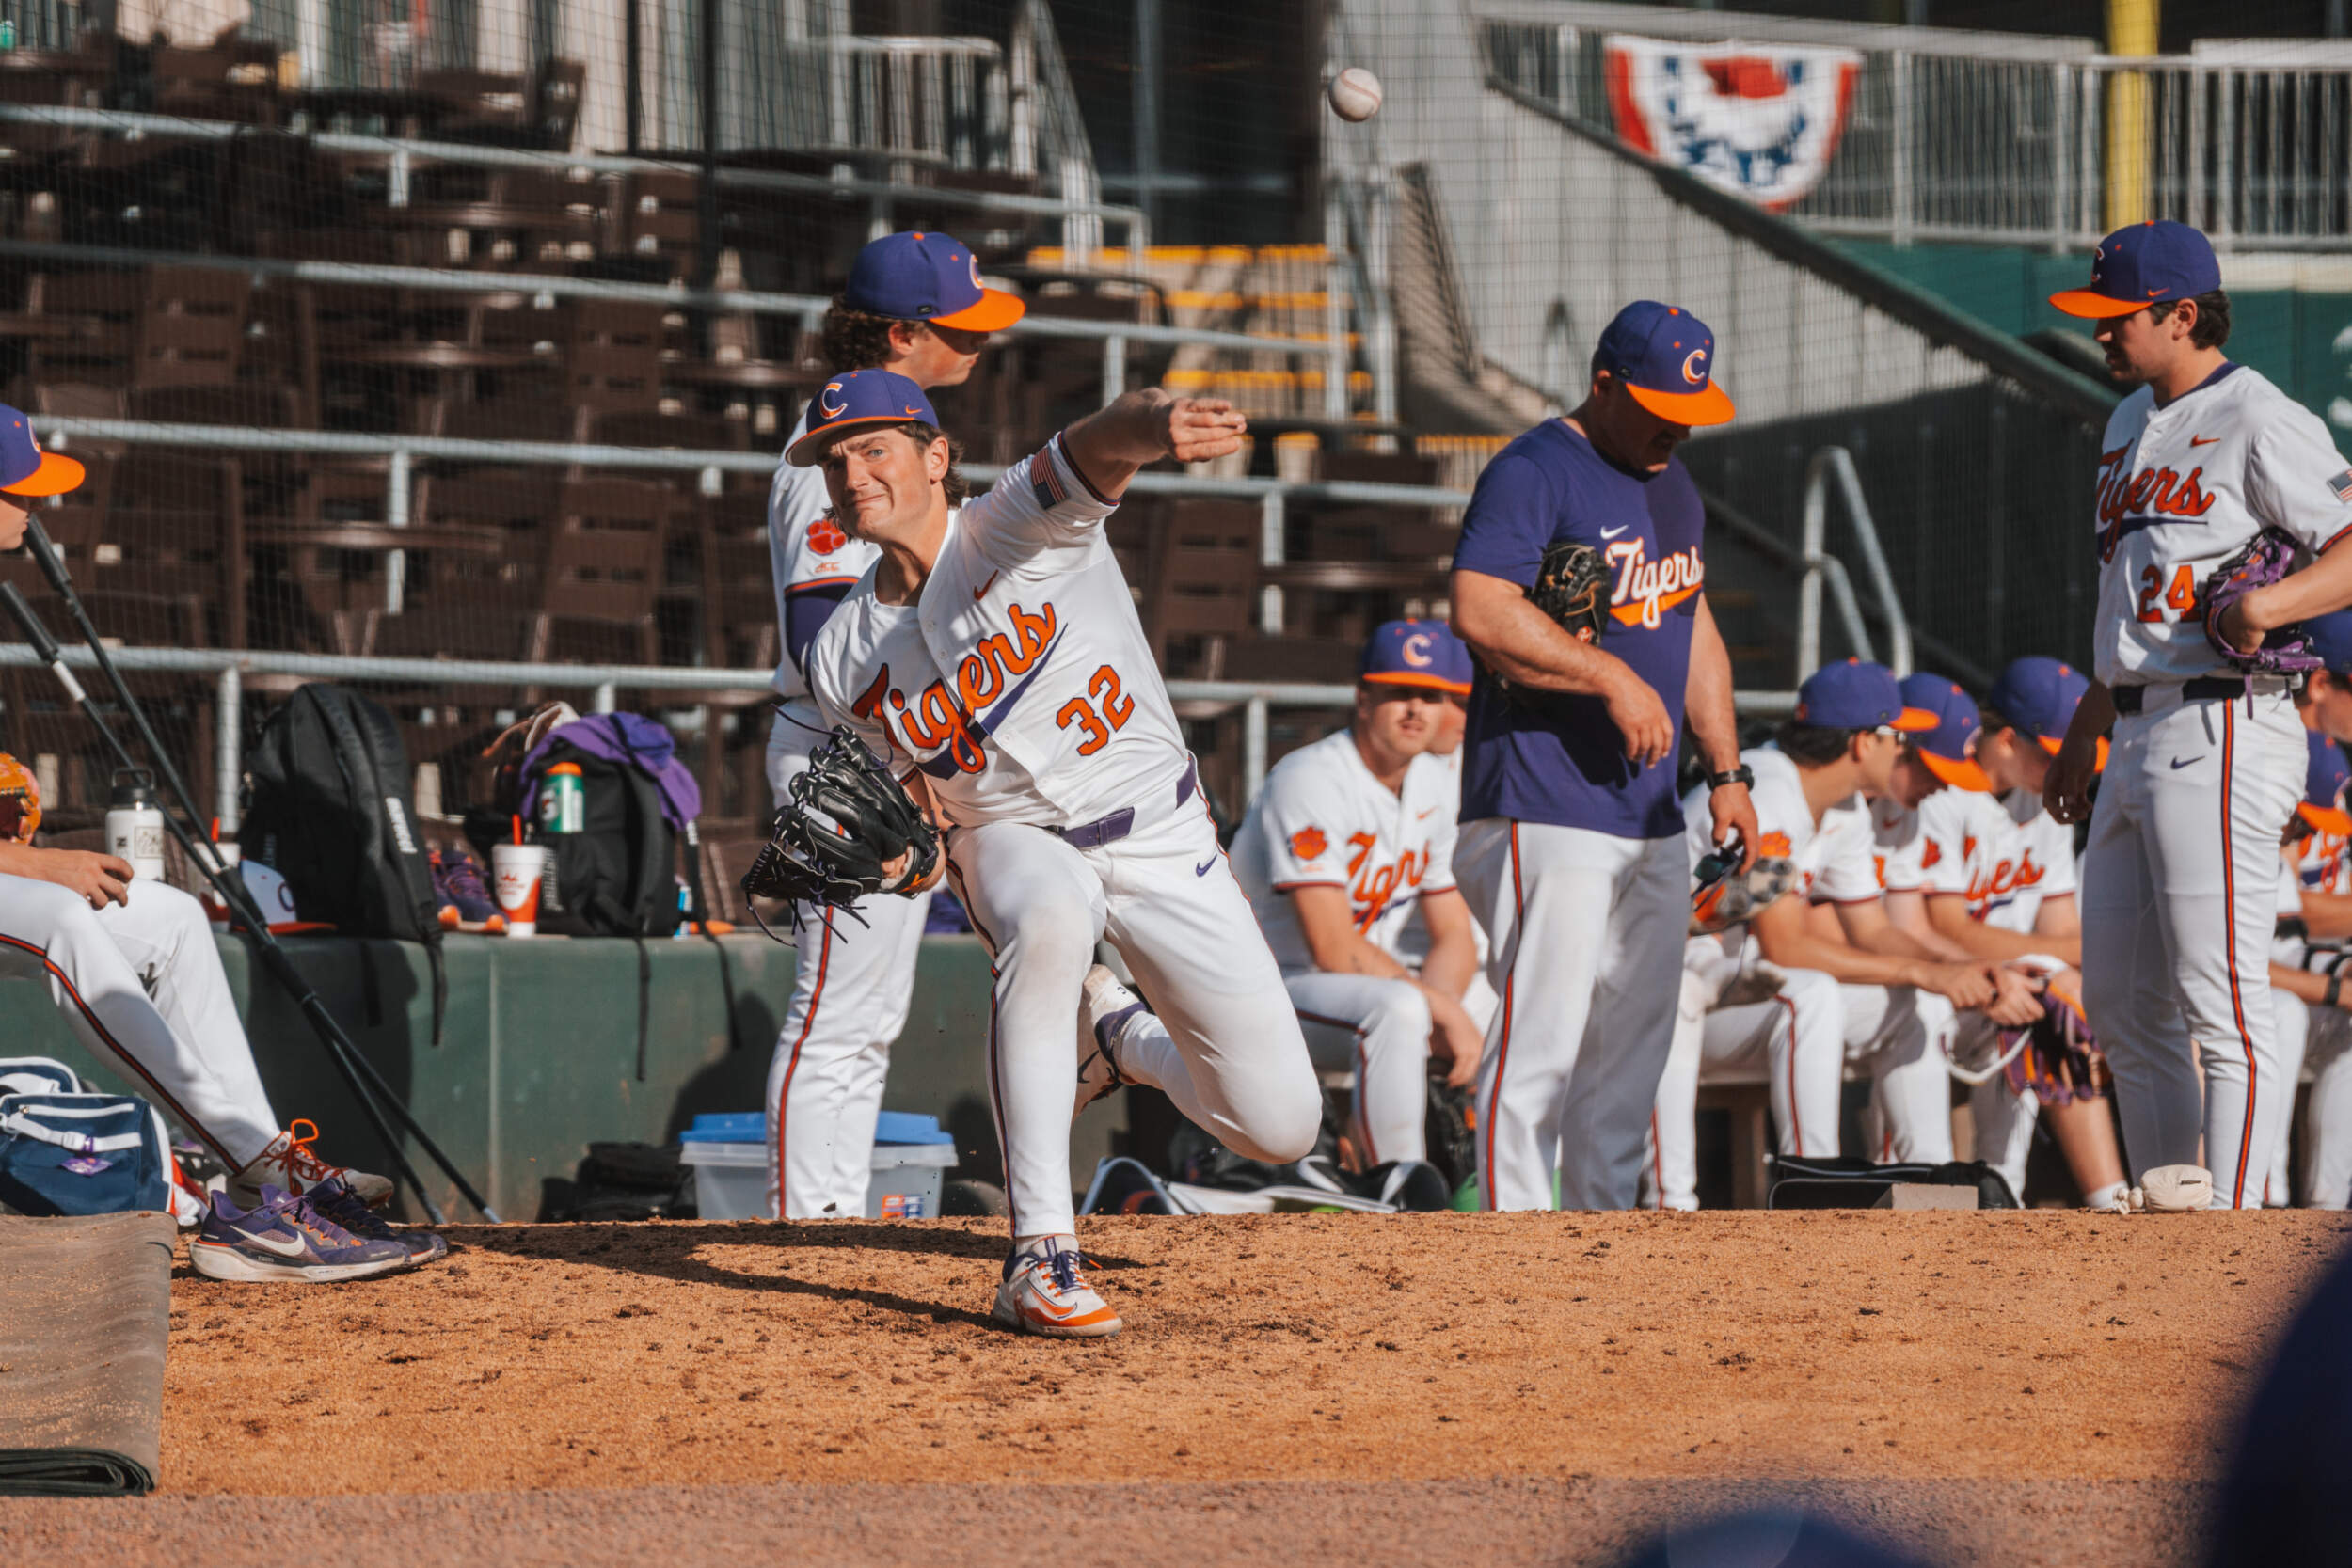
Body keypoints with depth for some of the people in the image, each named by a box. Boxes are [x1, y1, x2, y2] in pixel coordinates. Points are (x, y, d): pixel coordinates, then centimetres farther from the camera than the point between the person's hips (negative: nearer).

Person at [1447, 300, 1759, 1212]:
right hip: (1547, 809, -9)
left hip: (1650, 811, 9)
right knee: (1542, 1032, -13)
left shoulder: (1671, 483, 17)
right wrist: (1611, 677, -25)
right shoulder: (1533, 473, -11)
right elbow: (1481, 611, -24)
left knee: (1634, 1035, 11)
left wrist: (1725, 770, 19)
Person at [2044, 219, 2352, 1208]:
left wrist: (2269, 603, -33)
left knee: (2221, 1005, -11)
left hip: (2222, 736, -10)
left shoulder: (2258, 422, -9)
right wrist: (2084, 734, 26)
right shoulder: (2131, 423, 20)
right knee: (2121, 1004, 12)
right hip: (2141, 741, 10)